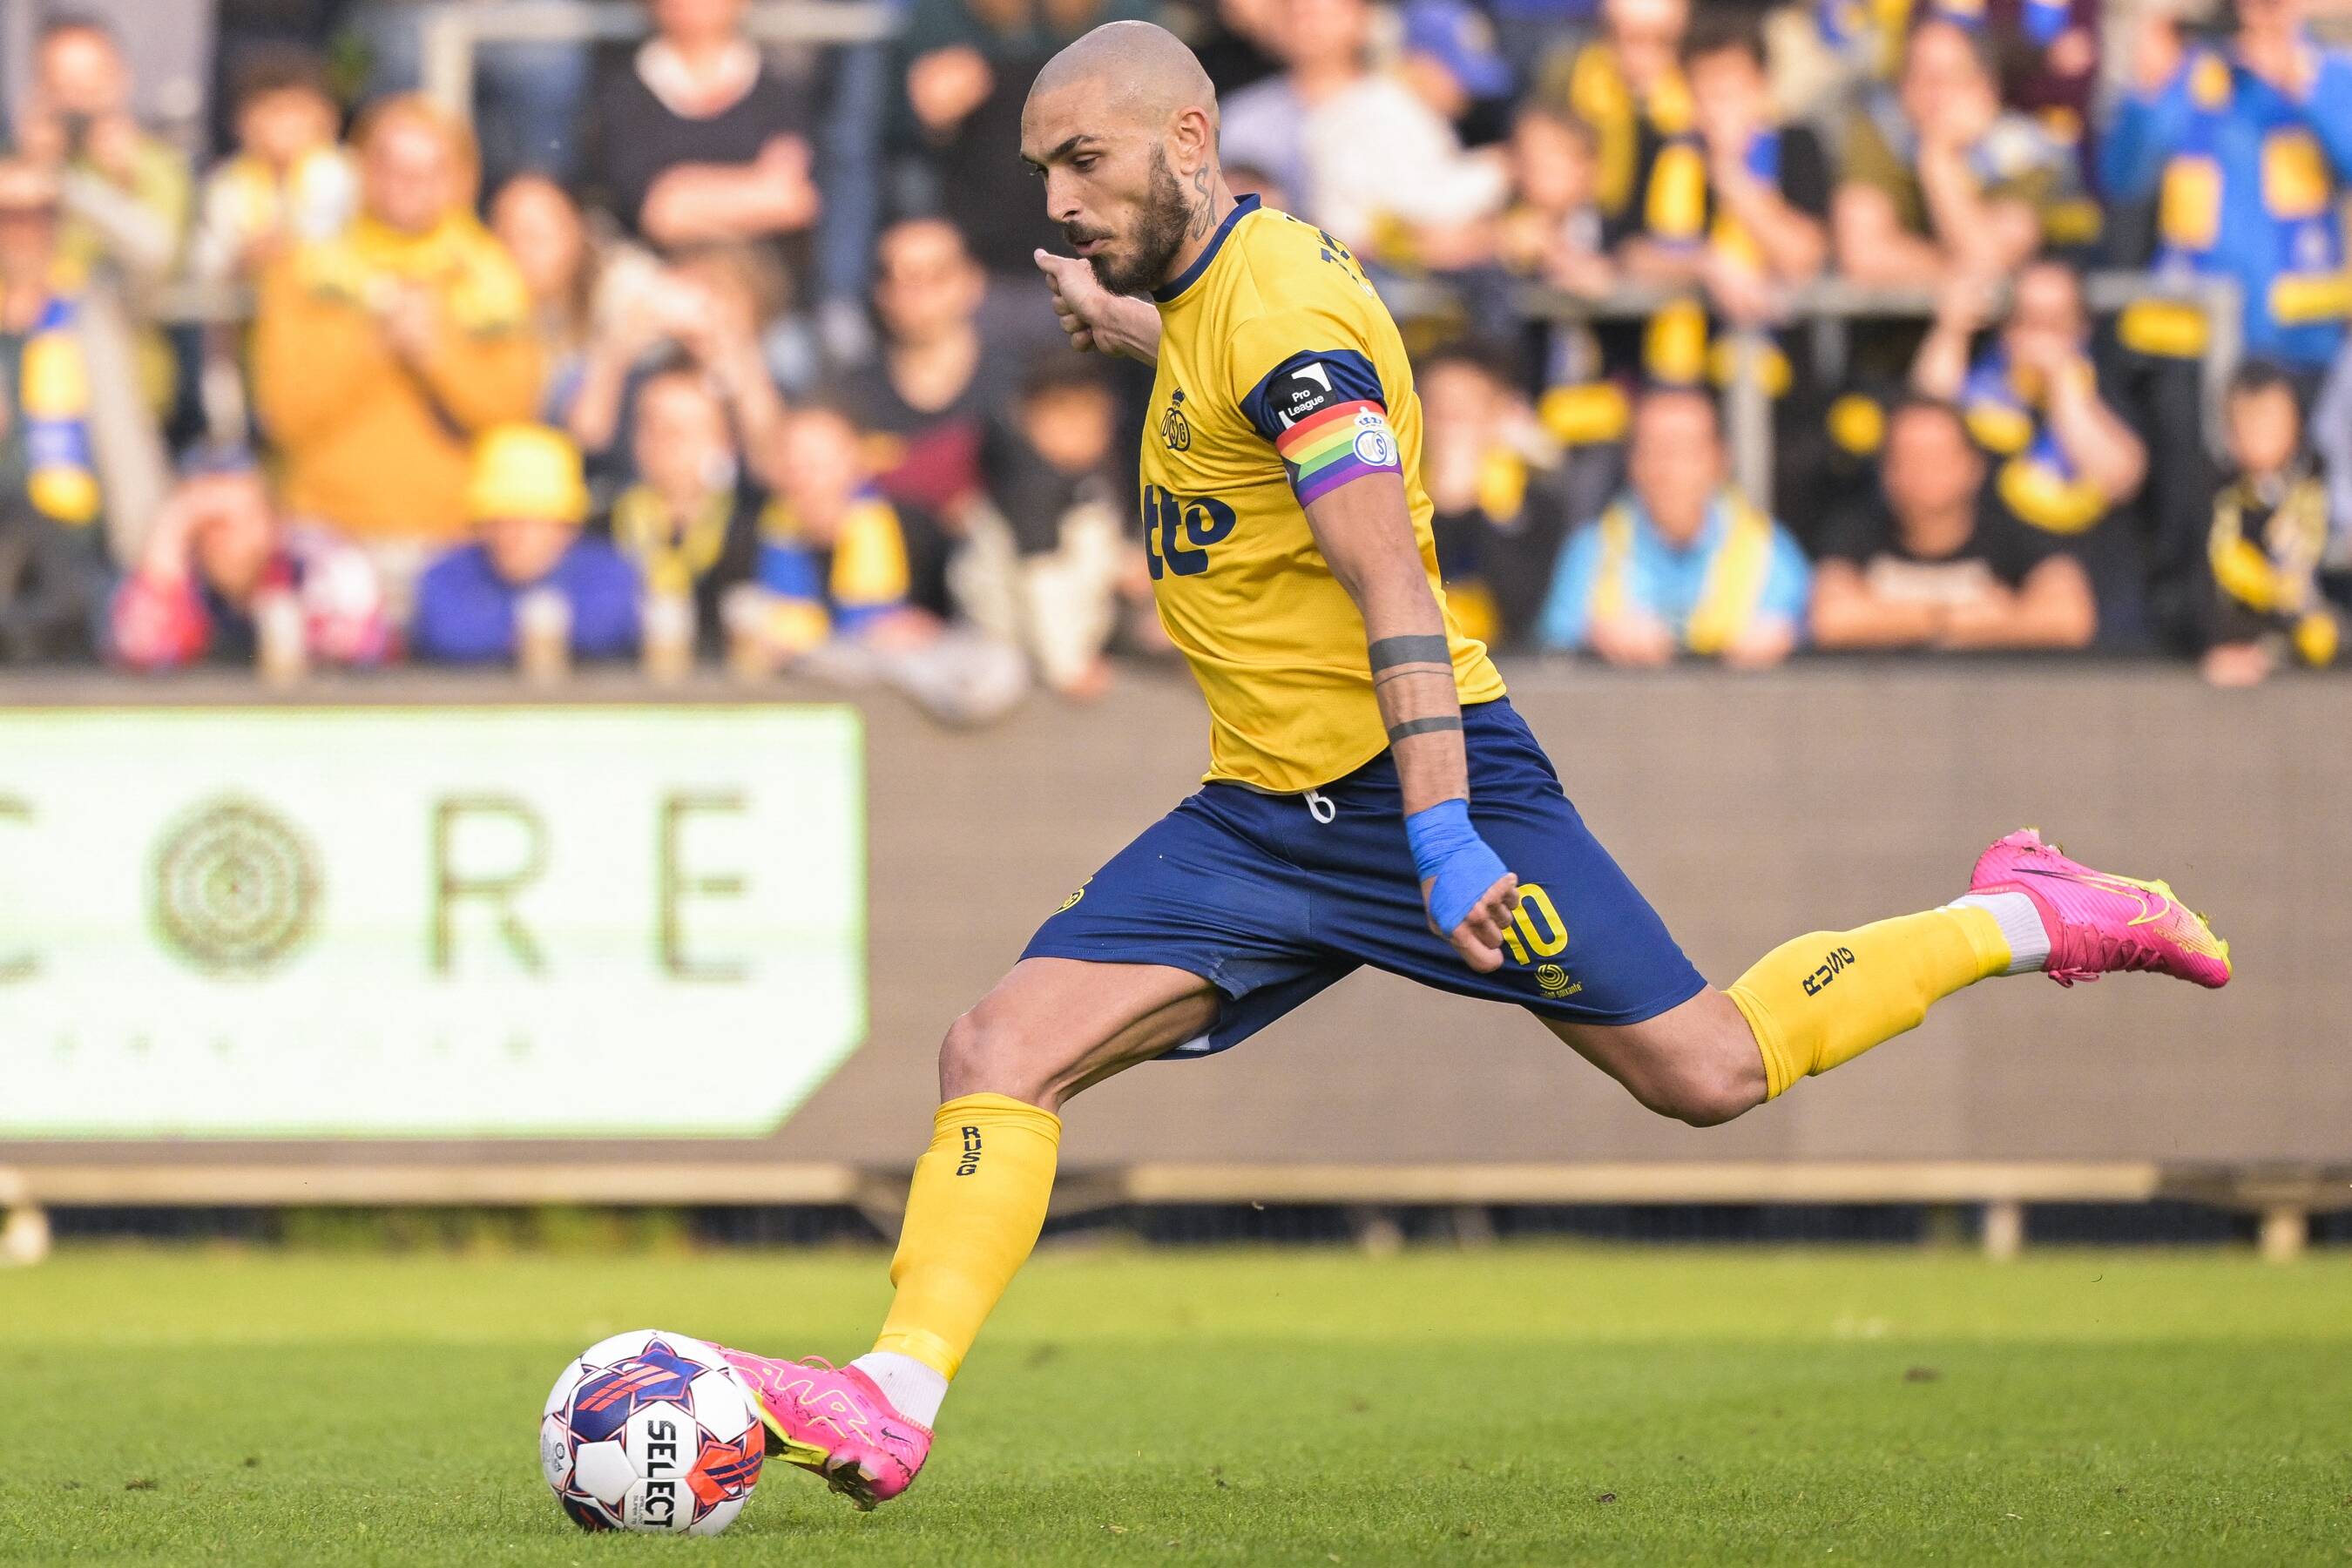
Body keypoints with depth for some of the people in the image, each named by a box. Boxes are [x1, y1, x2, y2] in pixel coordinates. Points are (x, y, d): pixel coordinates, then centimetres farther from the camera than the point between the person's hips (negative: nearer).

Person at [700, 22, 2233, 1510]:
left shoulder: (1276, 308, -18)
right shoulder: (1213, 289, 10)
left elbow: (1395, 593, -24)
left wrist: (1444, 833, -31)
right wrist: (1133, 330, 37)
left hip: (1413, 768, -9)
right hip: (1261, 817, 9)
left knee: (1706, 1073, -1)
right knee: (998, 1051, -8)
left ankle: (2023, 923, 18)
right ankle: (895, 1400, -16)